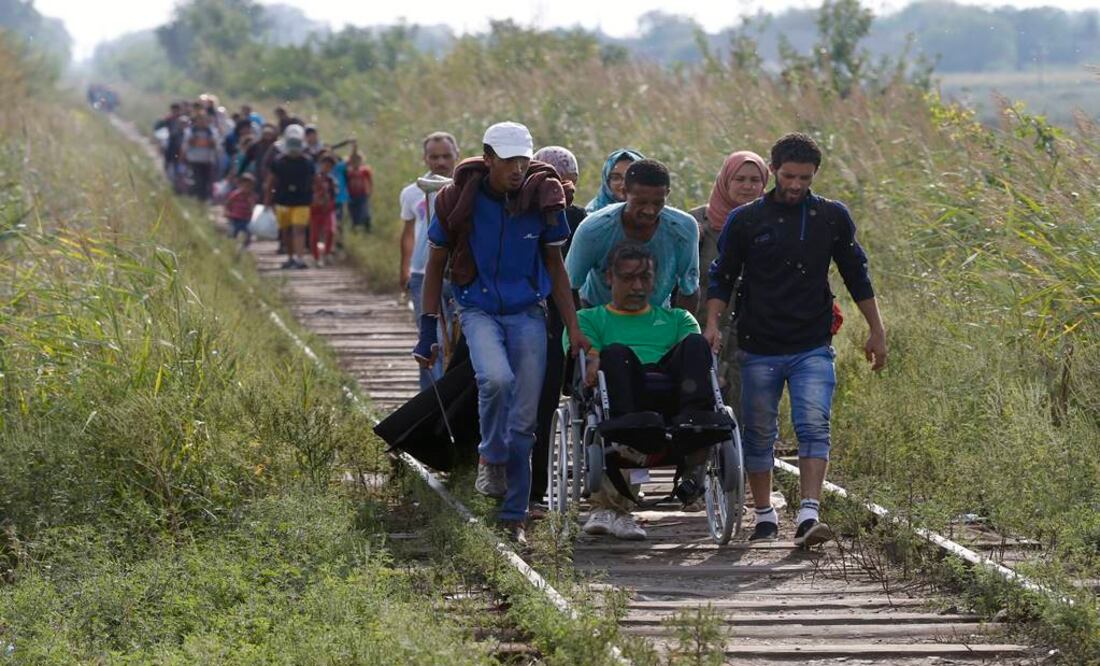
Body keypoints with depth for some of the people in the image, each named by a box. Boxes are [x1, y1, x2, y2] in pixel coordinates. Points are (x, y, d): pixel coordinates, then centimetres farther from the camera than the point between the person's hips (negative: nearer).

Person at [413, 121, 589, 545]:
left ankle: (515, 518, 10)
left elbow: (555, 266, 7)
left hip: (528, 312, 2)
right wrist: (428, 331, 1)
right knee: (496, 378, -32)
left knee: (523, 420, 0)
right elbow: (436, 265, 3)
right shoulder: (459, 200, -9)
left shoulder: (542, 198, -5)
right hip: (479, 309, -2)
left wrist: (573, 328, 3)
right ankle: (491, 458, -7)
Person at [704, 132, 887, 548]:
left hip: (813, 349, 0)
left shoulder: (832, 217, 4)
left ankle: (809, 515, -22)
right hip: (759, 349, 0)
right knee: (759, 434, 7)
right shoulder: (746, 220, 0)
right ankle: (764, 515, 20)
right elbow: (722, 276, 7)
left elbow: (857, 276, 12)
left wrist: (876, 332, 13)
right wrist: (712, 323, -8)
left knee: (813, 428, -15)